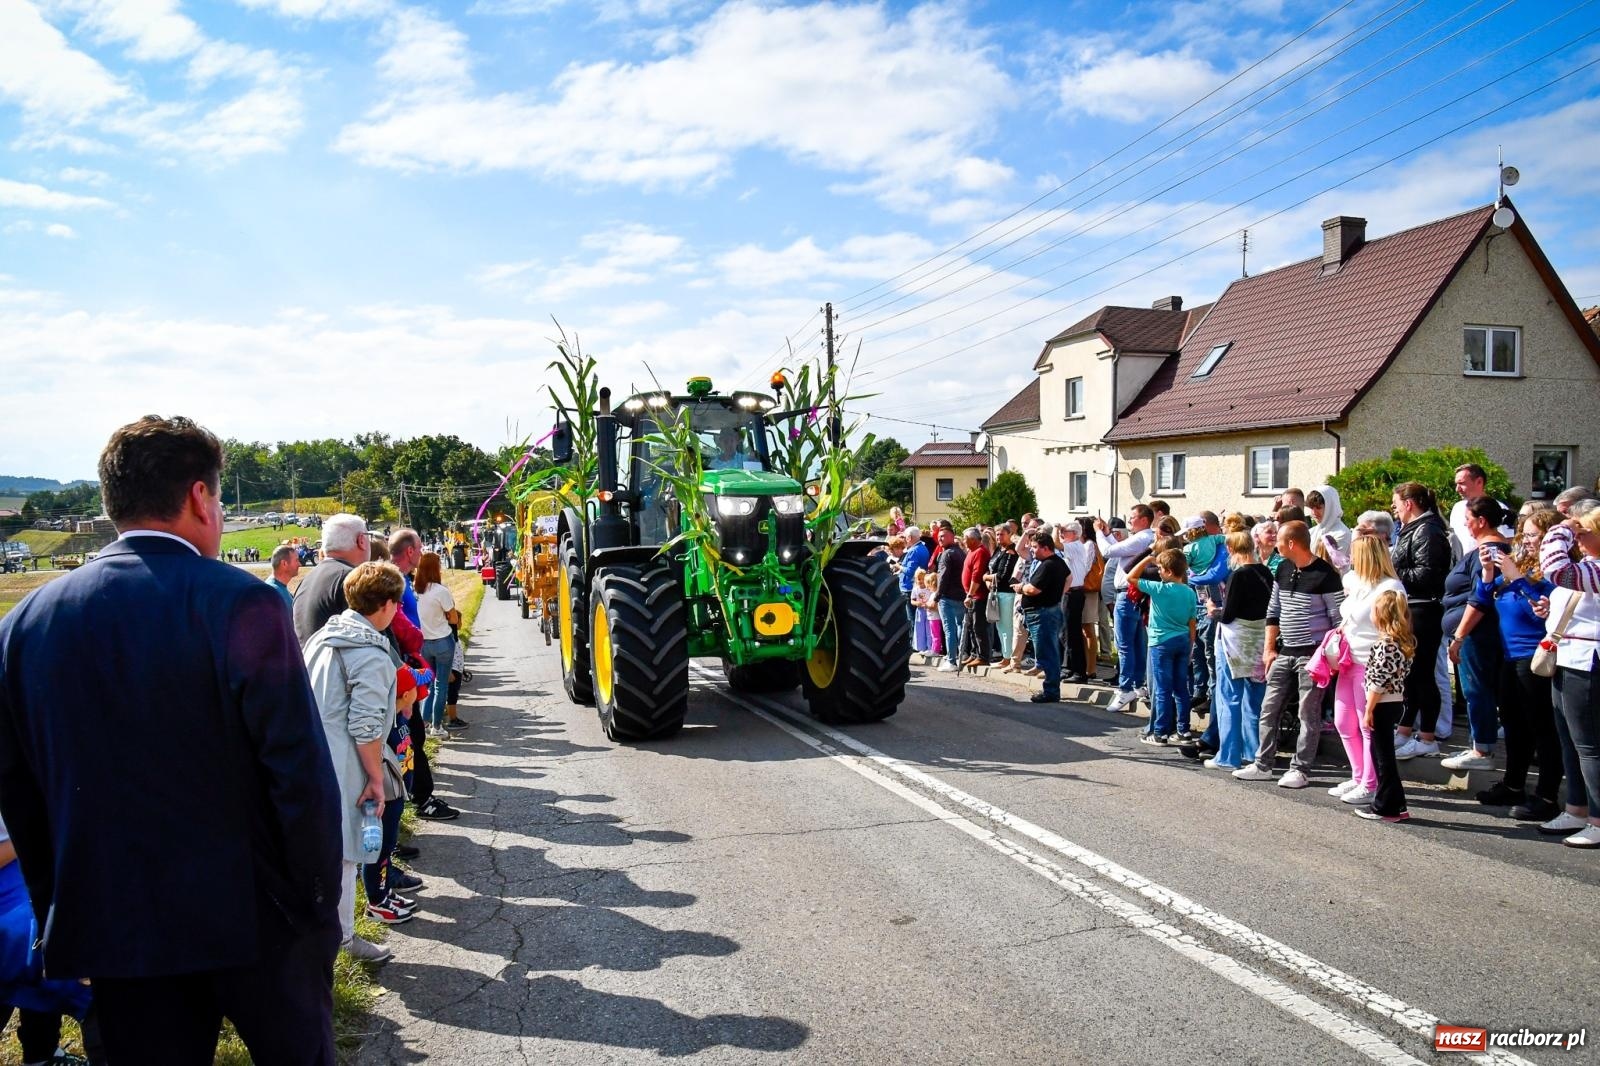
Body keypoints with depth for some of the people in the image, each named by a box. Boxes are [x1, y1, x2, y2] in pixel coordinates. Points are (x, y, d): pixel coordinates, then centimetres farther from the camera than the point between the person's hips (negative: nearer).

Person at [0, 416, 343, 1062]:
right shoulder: (239, 603, -17)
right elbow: (301, 772, -17)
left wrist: (61, 914, 17)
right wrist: (320, 902, -6)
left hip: (112, 931, 4)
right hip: (255, 919, -4)